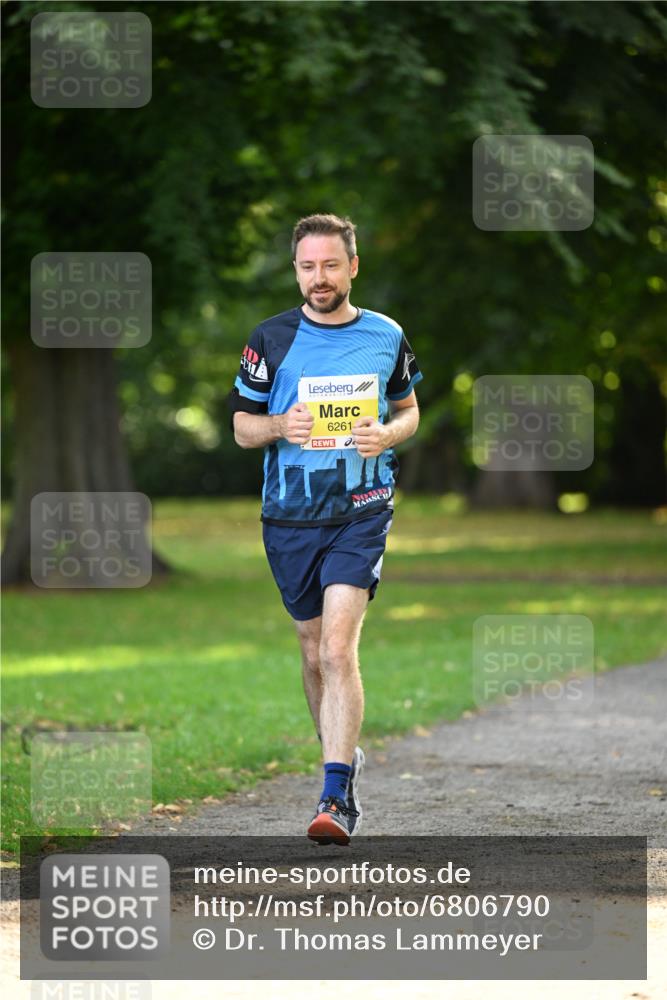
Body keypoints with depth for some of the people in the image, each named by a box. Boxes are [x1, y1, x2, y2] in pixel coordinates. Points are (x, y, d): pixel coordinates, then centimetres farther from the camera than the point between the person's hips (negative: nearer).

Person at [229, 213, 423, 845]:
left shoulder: (387, 337, 5)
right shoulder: (270, 339, 3)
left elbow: (409, 412, 17)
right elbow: (241, 427, 8)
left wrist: (386, 434, -6)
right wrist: (281, 426, -15)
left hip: (362, 511, -2)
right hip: (289, 516, 2)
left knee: (339, 649, -17)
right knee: (314, 653, 12)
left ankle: (334, 799, -21)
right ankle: (344, 757, 36)